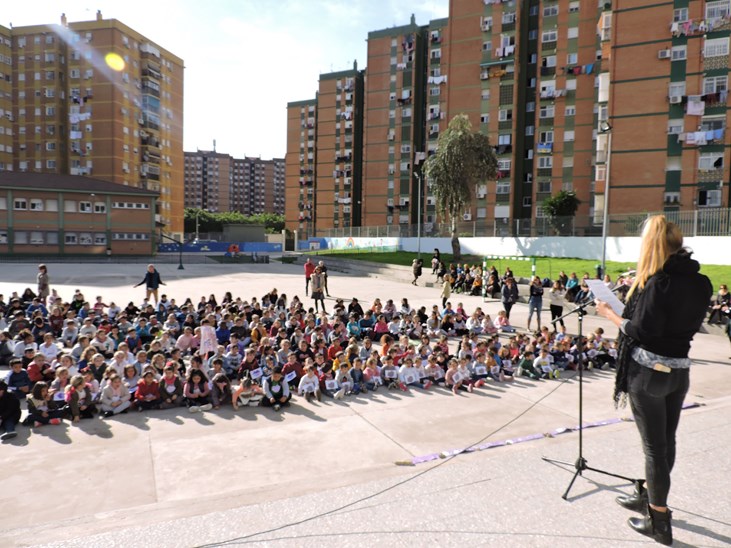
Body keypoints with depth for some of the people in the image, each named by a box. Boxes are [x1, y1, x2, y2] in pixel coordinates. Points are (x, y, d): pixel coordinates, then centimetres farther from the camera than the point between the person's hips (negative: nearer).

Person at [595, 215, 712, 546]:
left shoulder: (657, 282, -19)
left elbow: (641, 331, -20)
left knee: (654, 445, 4)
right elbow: (689, 325, 14)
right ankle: (651, 497, 39)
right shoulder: (700, 282, 4)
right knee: (666, 440, 19)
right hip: (679, 369, 8)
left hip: (648, 370, -8)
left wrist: (610, 314, -4)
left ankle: (659, 521, 17)